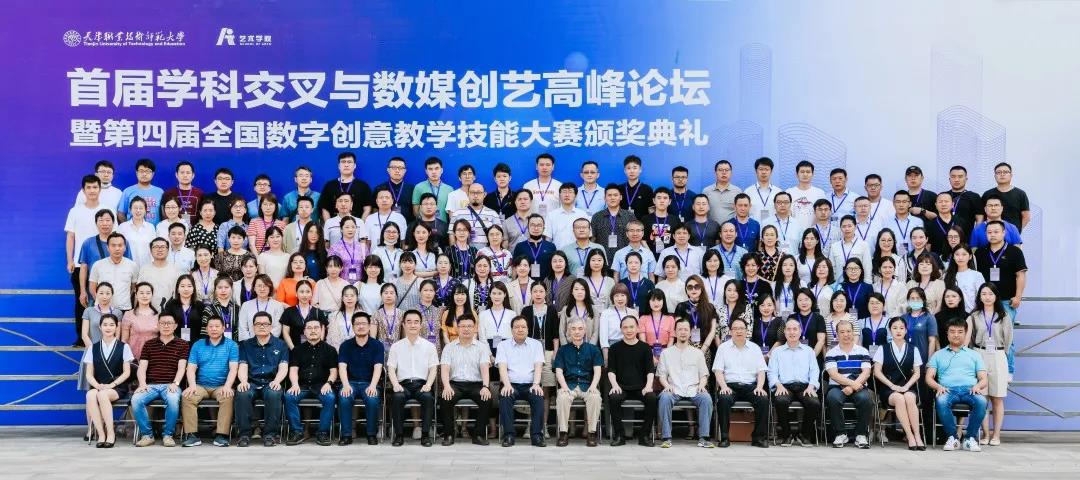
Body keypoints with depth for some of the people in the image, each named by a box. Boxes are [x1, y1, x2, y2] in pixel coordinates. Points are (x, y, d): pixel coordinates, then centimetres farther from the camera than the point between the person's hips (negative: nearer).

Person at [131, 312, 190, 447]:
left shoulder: (182, 344, 12)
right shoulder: (149, 344, 18)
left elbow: (181, 367, 1)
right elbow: (142, 367, 9)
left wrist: (175, 383, -16)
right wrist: (142, 384, -10)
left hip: (170, 385, -2)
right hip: (150, 385, 2)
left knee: (173, 400, -36)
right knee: (136, 399, -29)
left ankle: (167, 435, -16)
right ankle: (147, 435, -14)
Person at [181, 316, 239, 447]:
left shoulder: (231, 345, 7)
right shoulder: (197, 345, 14)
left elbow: (233, 368, -2)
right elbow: (191, 368, 6)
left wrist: (227, 386, -18)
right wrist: (192, 385, -11)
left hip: (221, 386, -2)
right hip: (201, 385, 2)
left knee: (228, 397, -34)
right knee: (187, 396, -27)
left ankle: (222, 435, -33)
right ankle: (191, 435, -27)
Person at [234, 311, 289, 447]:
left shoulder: (280, 345, 14)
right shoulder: (246, 345, 18)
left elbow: (283, 368, 3)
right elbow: (243, 367, 6)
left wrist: (276, 381, -18)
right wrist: (243, 381, -15)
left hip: (271, 382, -1)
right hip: (251, 383, 1)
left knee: (273, 394, -36)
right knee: (242, 394, -33)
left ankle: (270, 433, -24)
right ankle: (244, 433, -22)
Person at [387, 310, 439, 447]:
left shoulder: (429, 346, 12)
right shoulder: (396, 347, 13)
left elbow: (433, 369, 7)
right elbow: (391, 369, 6)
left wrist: (428, 385, -12)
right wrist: (395, 384, -13)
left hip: (422, 384, 0)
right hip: (403, 384, 0)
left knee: (428, 397, -34)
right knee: (397, 397, -34)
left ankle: (425, 434, -23)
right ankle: (399, 434, -21)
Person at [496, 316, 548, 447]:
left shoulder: (536, 344, 14)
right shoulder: (503, 345, 12)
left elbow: (538, 366, 2)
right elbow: (502, 366, -2)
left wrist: (536, 384, -15)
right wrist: (507, 384, -19)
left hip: (530, 385, 1)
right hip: (511, 384, 0)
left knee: (538, 397, -31)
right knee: (505, 397, -33)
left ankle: (536, 435, -28)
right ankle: (508, 435, -29)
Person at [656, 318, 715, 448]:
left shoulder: (698, 353, 20)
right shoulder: (666, 353, 16)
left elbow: (704, 374, 16)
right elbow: (662, 375, 11)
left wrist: (702, 385, -6)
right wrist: (667, 385, -10)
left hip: (693, 390, 1)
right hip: (674, 390, -1)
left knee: (706, 398, -32)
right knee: (665, 397, -35)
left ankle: (703, 437, -27)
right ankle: (666, 437, -30)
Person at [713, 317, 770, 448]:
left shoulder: (755, 348, 15)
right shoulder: (723, 347, 11)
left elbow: (761, 371, 9)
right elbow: (718, 370, 3)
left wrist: (759, 387, -9)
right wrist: (724, 386, -14)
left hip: (750, 385, 2)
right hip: (729, 385, -1)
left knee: (763, 399, -28)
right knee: (723, 399, -34)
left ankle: (759, 436, -17)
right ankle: (724, 437, -25)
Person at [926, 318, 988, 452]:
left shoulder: (974, 355, 26)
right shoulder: (938, 355, 24)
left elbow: (983, 379, 17)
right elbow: (929, 378, 13)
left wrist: (977, 386, -8)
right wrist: (938, 386, -9)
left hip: (969, 390, 1)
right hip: (948, 390, -1)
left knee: (981, 401, -35)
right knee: (941, 401, -38)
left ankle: (970, 438, -23)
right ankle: (952, 437, -24)